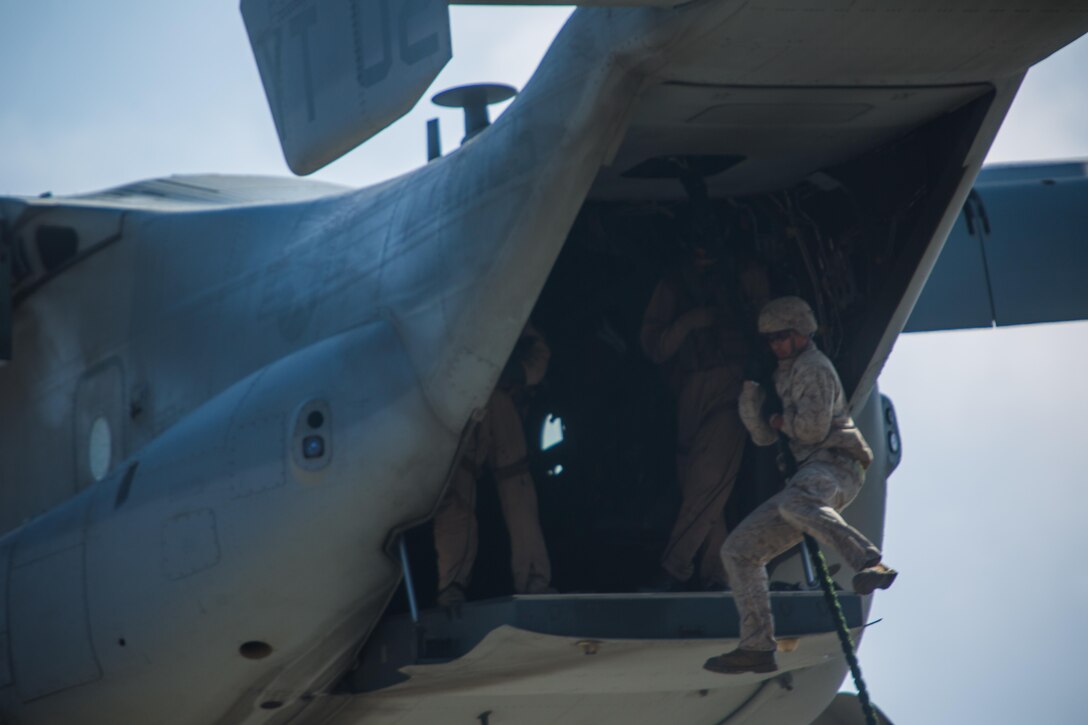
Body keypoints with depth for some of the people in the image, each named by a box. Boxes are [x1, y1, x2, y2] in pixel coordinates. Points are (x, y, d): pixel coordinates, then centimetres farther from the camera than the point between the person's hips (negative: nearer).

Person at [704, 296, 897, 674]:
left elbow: (814, 427, -13)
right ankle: (756, 647, 4)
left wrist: (784, 421, 6)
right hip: (807, 475, 9)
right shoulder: (783, 375, 27)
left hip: (835, 465, -9)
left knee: (793, 503, -44)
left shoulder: (814, 367, -1)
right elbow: (764, 435, 20)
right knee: (738, 550, 6)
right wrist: (750, 390, 4)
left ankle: (871, 563, -58)